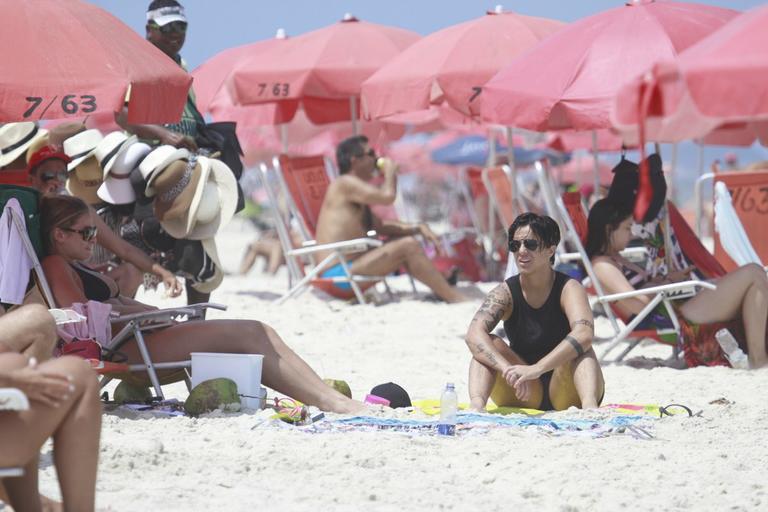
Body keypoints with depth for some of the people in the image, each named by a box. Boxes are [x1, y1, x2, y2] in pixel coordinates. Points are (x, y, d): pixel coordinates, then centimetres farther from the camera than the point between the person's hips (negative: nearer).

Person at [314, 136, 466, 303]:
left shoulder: (354, 188, 22)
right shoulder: (345, 183, -9)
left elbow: (380, 226, 24)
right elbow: (387, 197, -20)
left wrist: (418, 228, 11)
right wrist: (390, 173, 2)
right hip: (340, 271, -11)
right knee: (409, 246, -15)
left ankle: (440, 290, 4)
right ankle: (454, 298, -15)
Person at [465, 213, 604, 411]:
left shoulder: (569, 289, -11)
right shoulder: (506, 293, -5)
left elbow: (584, 334, -32)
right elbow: (474, 334, -23)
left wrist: (536, 369, -45)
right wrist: (508, 370, -42)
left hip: (568, 395, -2)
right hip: (523, 398, 2)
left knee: (580, 349, -28)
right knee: (492, 345, -19)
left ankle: (589, 407, -54)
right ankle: (476, 404, -42)